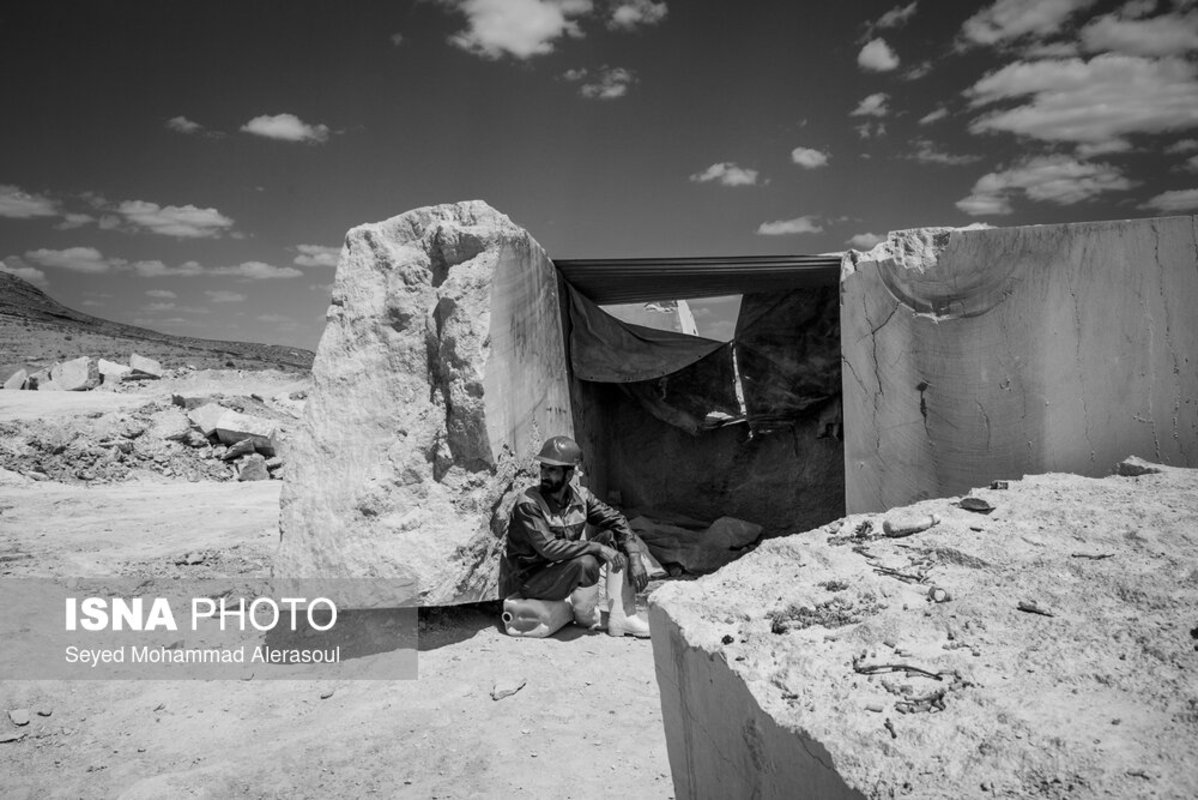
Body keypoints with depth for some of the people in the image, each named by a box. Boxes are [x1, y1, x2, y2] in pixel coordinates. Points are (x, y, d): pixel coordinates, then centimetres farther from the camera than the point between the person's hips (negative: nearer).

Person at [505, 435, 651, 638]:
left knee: (616, 537, -7)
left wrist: (635, 559, -15)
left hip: (568, 566, 7)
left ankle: (623, 616, -9)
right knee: (586, 563, -33)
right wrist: (597, 547, -30)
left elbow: (617, 520, -2)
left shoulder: (580, 496, -4)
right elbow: (549, 547, -30)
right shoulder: (528, 505, -22)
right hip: (533, 579, -6)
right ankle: (586, 615, -2)